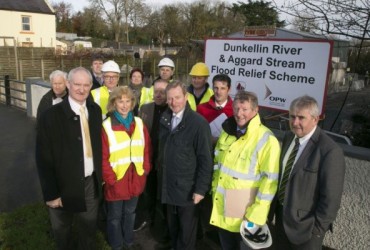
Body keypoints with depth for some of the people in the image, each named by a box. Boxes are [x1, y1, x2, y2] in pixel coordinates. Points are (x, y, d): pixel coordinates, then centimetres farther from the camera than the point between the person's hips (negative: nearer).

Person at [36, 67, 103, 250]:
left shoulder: (95, 110, -1)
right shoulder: (51, 116, -17)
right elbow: (43, 159, -15)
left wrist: (100, 175, 4)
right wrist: (51, 193, -14)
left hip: (91, 183, 4)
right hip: (64, 186, -3)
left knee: (89, 230, 24)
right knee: (62, 234, 22)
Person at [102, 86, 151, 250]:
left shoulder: (139, 123, 2)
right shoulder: (106, 126, -13)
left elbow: (146, 149, 6)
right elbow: (103, 158, -13)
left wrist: (145, 171, -1)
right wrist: (111, 179, -15)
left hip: (135, 179, 4)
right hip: (116, 182, -4)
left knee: (130, 212, 23)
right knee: (115, 216, 15)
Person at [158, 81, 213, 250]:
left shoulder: (199, 123, -18)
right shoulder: (165, 119, 1)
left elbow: (206, 160, -16)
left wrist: (201, 189, -15)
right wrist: (161, 174, 7)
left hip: (188, 188, -5)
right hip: (168, 185, 5)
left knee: (187, 231, 15)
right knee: (172, 227, 22)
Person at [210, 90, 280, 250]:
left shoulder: (267, 140, -19)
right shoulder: (227, 132, 1)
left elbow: (269, 181, -19)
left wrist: (256, 217, -18)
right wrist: (214, 189, 11)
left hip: (245, 213, -5)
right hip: (221, 207, 5)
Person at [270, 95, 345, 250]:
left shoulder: (330, 151, -25)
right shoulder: (289, 138, -1)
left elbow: (331, 198, -20)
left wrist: (318, 228, -14)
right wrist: (274, 205, 10)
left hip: (304, 223, -6)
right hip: (281, 214, 7)